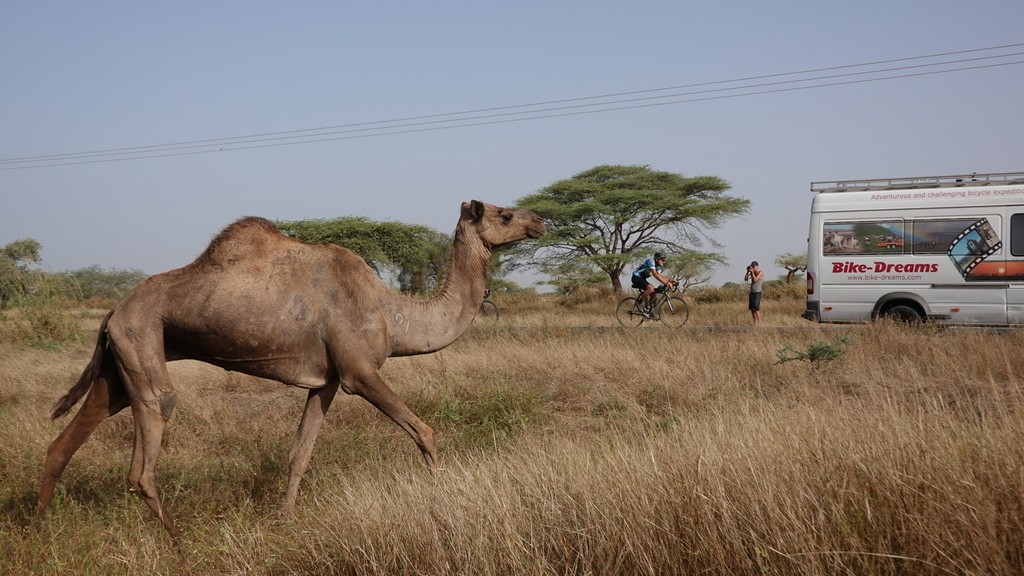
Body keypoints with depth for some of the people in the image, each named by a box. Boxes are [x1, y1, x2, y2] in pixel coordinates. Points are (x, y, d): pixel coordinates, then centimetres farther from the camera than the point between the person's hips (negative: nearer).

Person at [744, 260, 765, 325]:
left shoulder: (761, 272, -9)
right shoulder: (753, 273, 12)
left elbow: (755, 279, -20)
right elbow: (745, 279, 9)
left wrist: (752, 272, -13)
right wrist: (748, 272, 0)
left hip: (757, 293, -7)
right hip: (752, 293, 7)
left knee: (756, 309, -13)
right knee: (752, 309, 4)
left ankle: (759, 324, -9)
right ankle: (755, 324, 7)